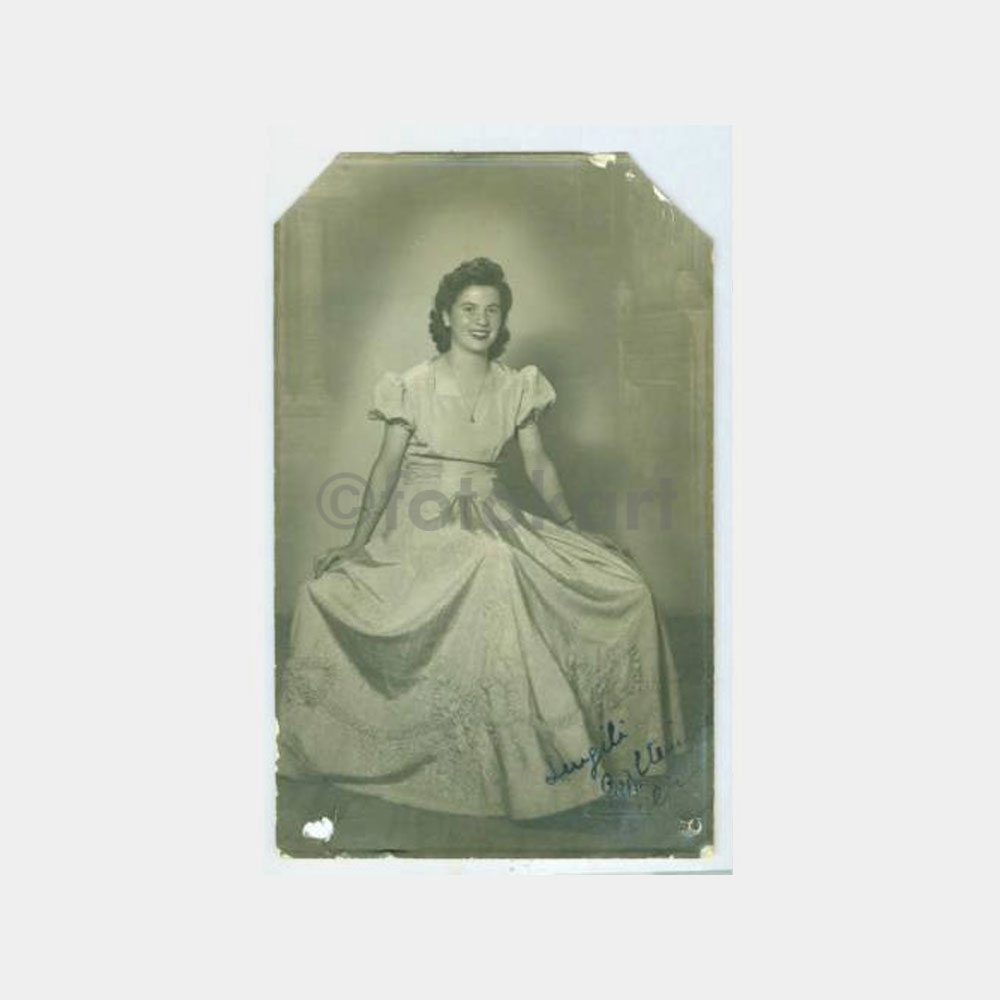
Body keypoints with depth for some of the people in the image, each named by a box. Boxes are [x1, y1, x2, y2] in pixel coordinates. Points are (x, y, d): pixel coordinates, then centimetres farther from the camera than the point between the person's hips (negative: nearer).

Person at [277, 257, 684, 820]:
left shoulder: (518, 388, 7)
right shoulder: (413, 387, -2)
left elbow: (539, 466, 12)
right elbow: (386, 469, 0)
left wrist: (577, 534, 9)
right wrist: (356, 544, -5)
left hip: (489, 517, 3)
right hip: (422, 522, -3)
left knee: (623, 587, -14)